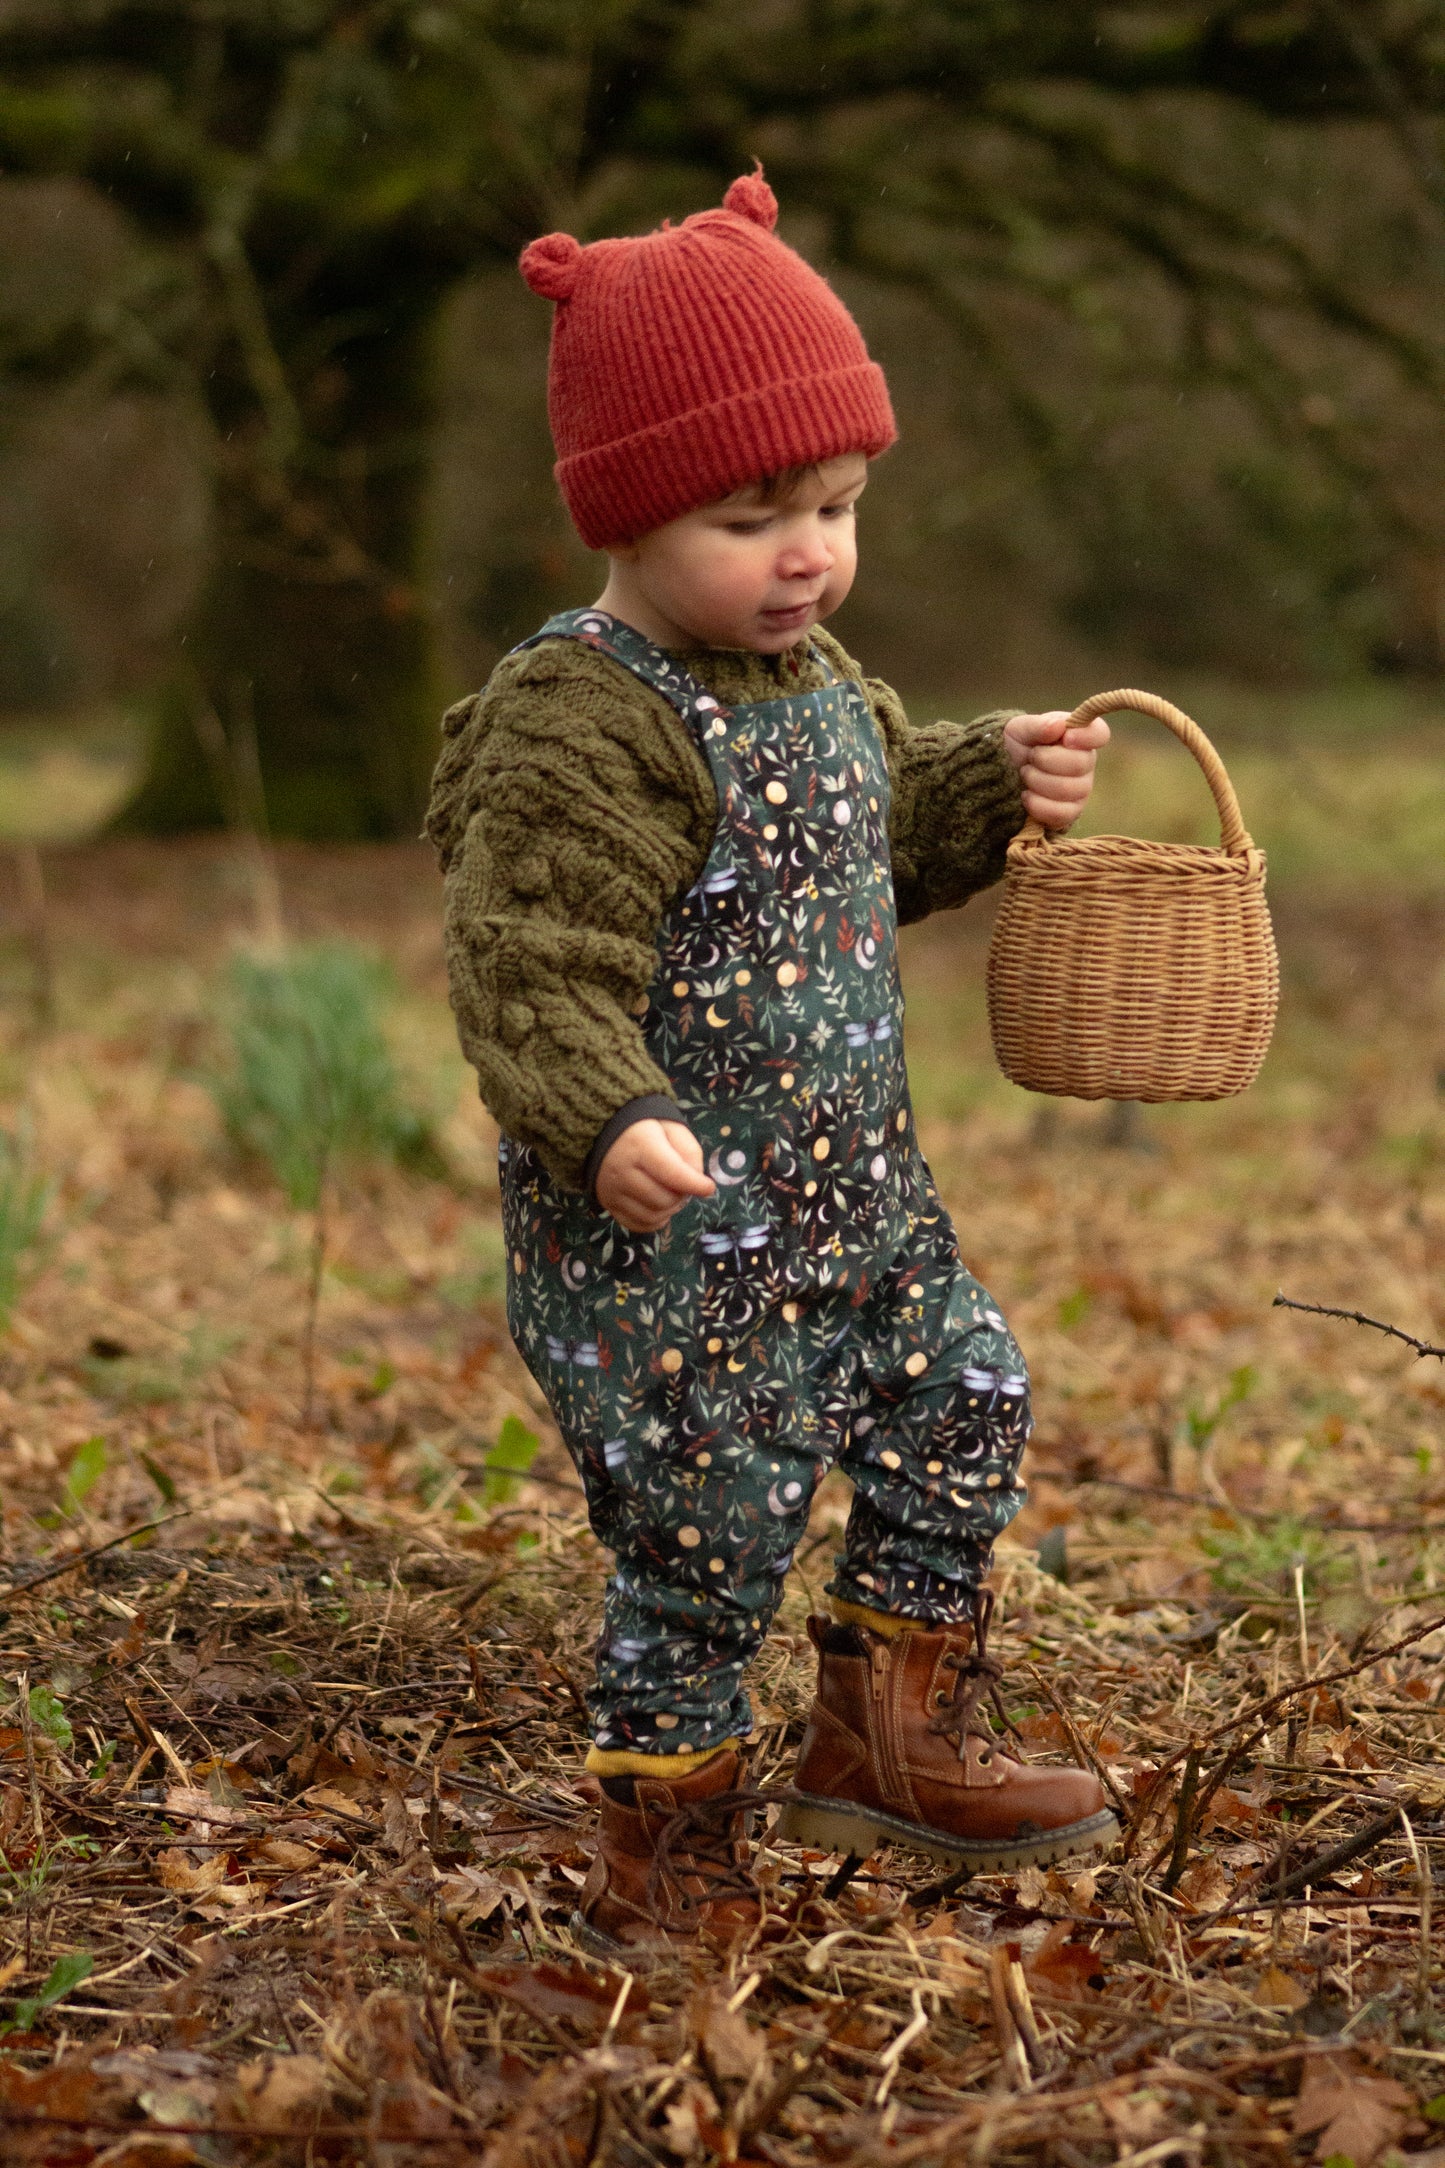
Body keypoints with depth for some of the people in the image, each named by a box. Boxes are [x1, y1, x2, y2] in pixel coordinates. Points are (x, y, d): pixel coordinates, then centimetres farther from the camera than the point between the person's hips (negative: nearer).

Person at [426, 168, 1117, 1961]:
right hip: (670, 1244, -9)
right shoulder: (580, 729, -20)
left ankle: (892, 1742, 31)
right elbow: (531, 966, -26)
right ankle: (665, 1862, 18)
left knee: (964, 1404, 15)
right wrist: (603, 1121, -41)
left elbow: (882, 837, 29)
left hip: (853, 1199, 9)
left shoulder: (816, 681, 10)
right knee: (708, 1539, -1)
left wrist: (992, 784, 12)